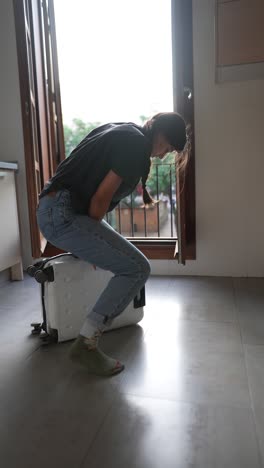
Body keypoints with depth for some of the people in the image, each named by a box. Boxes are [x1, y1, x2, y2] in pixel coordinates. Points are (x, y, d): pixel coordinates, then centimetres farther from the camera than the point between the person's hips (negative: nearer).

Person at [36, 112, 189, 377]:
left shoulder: (122, 131, 18)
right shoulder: (137, 144, -10)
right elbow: (101, 198, -15)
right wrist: (93, 236, 1)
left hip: (48, 209, 10)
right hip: (64, 215, -10)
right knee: (137, 269, -11)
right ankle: (86, 344, -5)